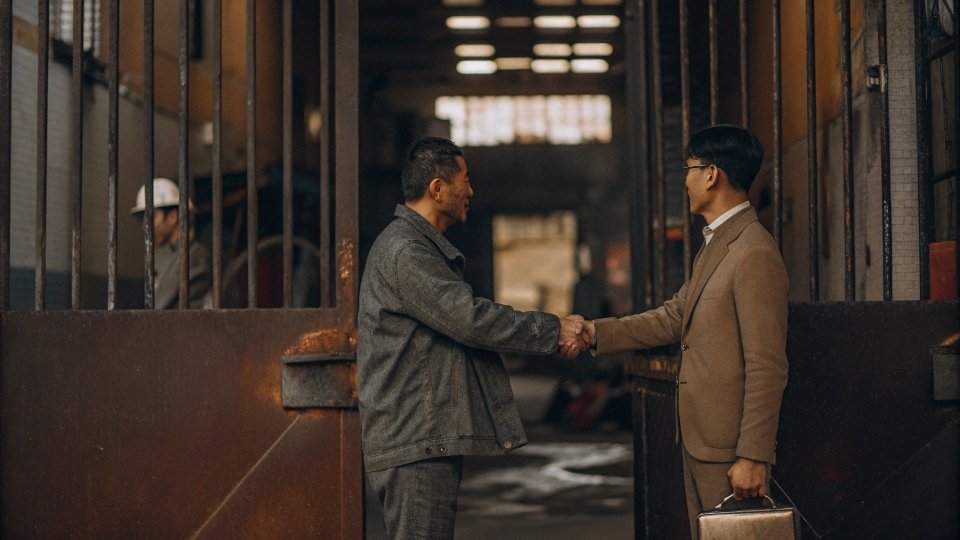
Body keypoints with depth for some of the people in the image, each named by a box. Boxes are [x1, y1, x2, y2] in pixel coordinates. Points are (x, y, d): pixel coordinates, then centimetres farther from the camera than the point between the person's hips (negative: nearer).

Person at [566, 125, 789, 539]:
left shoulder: (754, 254, -19)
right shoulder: (715, 244, 13)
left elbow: (767, 368, -21)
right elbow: (675, 316, 19)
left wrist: (753, 456, -21)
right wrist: (599, 333, 12)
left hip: (730, 447, -10)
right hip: (698, 441, 10)